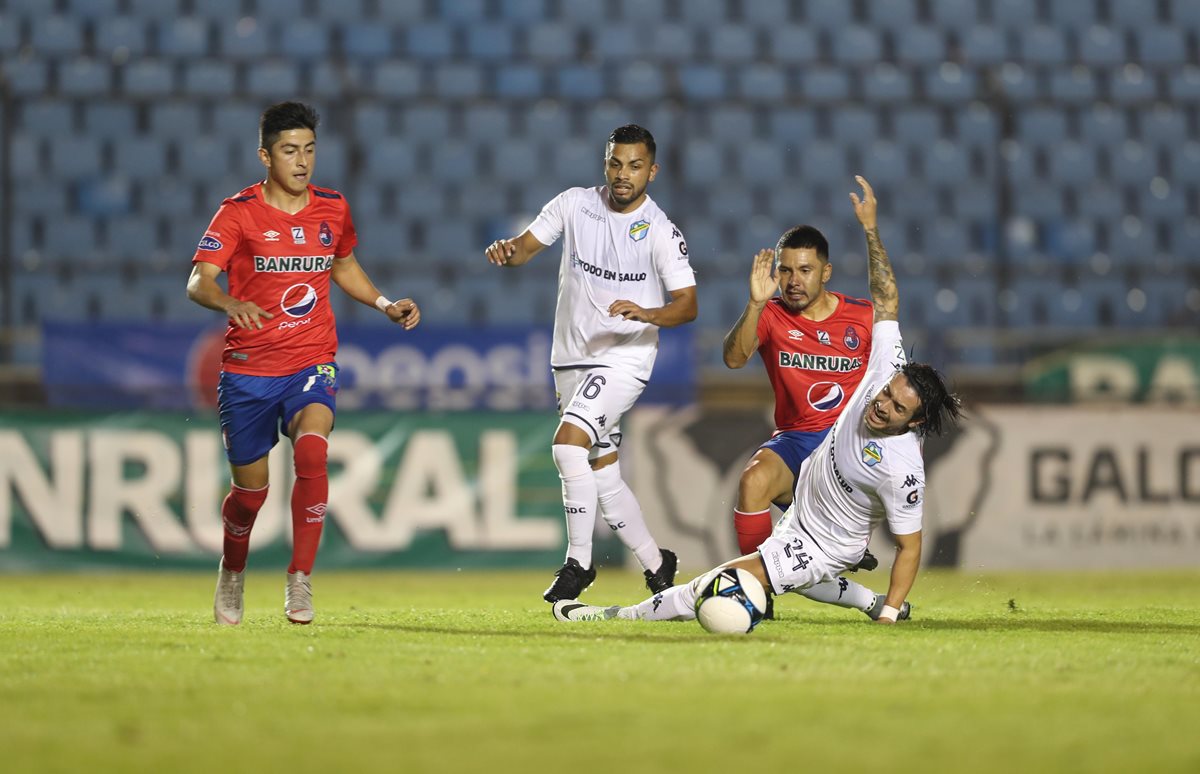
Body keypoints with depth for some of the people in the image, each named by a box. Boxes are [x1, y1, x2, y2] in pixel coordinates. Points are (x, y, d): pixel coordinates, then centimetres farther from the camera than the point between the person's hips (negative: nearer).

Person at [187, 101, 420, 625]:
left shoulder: (332, 209, 5)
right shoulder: (239, 213, -7)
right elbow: (198, 283, -16)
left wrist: (386, 305, 11)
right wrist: (231, 303, -37)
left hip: (312, 364, 1)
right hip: (247, 369, -1)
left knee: (311, 451, -27)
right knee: (250, 489, 6)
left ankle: (300, 582, -21)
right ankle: (232, 573, 38)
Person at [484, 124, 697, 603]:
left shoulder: (661, 231, -11)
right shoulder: (574, 205, 1)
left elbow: (688, 304, -14)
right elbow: (527, 245, 0)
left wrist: (648, 314, -34)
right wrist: (505, 250, -24)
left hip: (623, 359, -5)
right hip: (571, 359, 5)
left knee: (568, 443, -24)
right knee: (602, 474, 10)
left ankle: (578, 561, -15)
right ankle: (655, 564, 26)